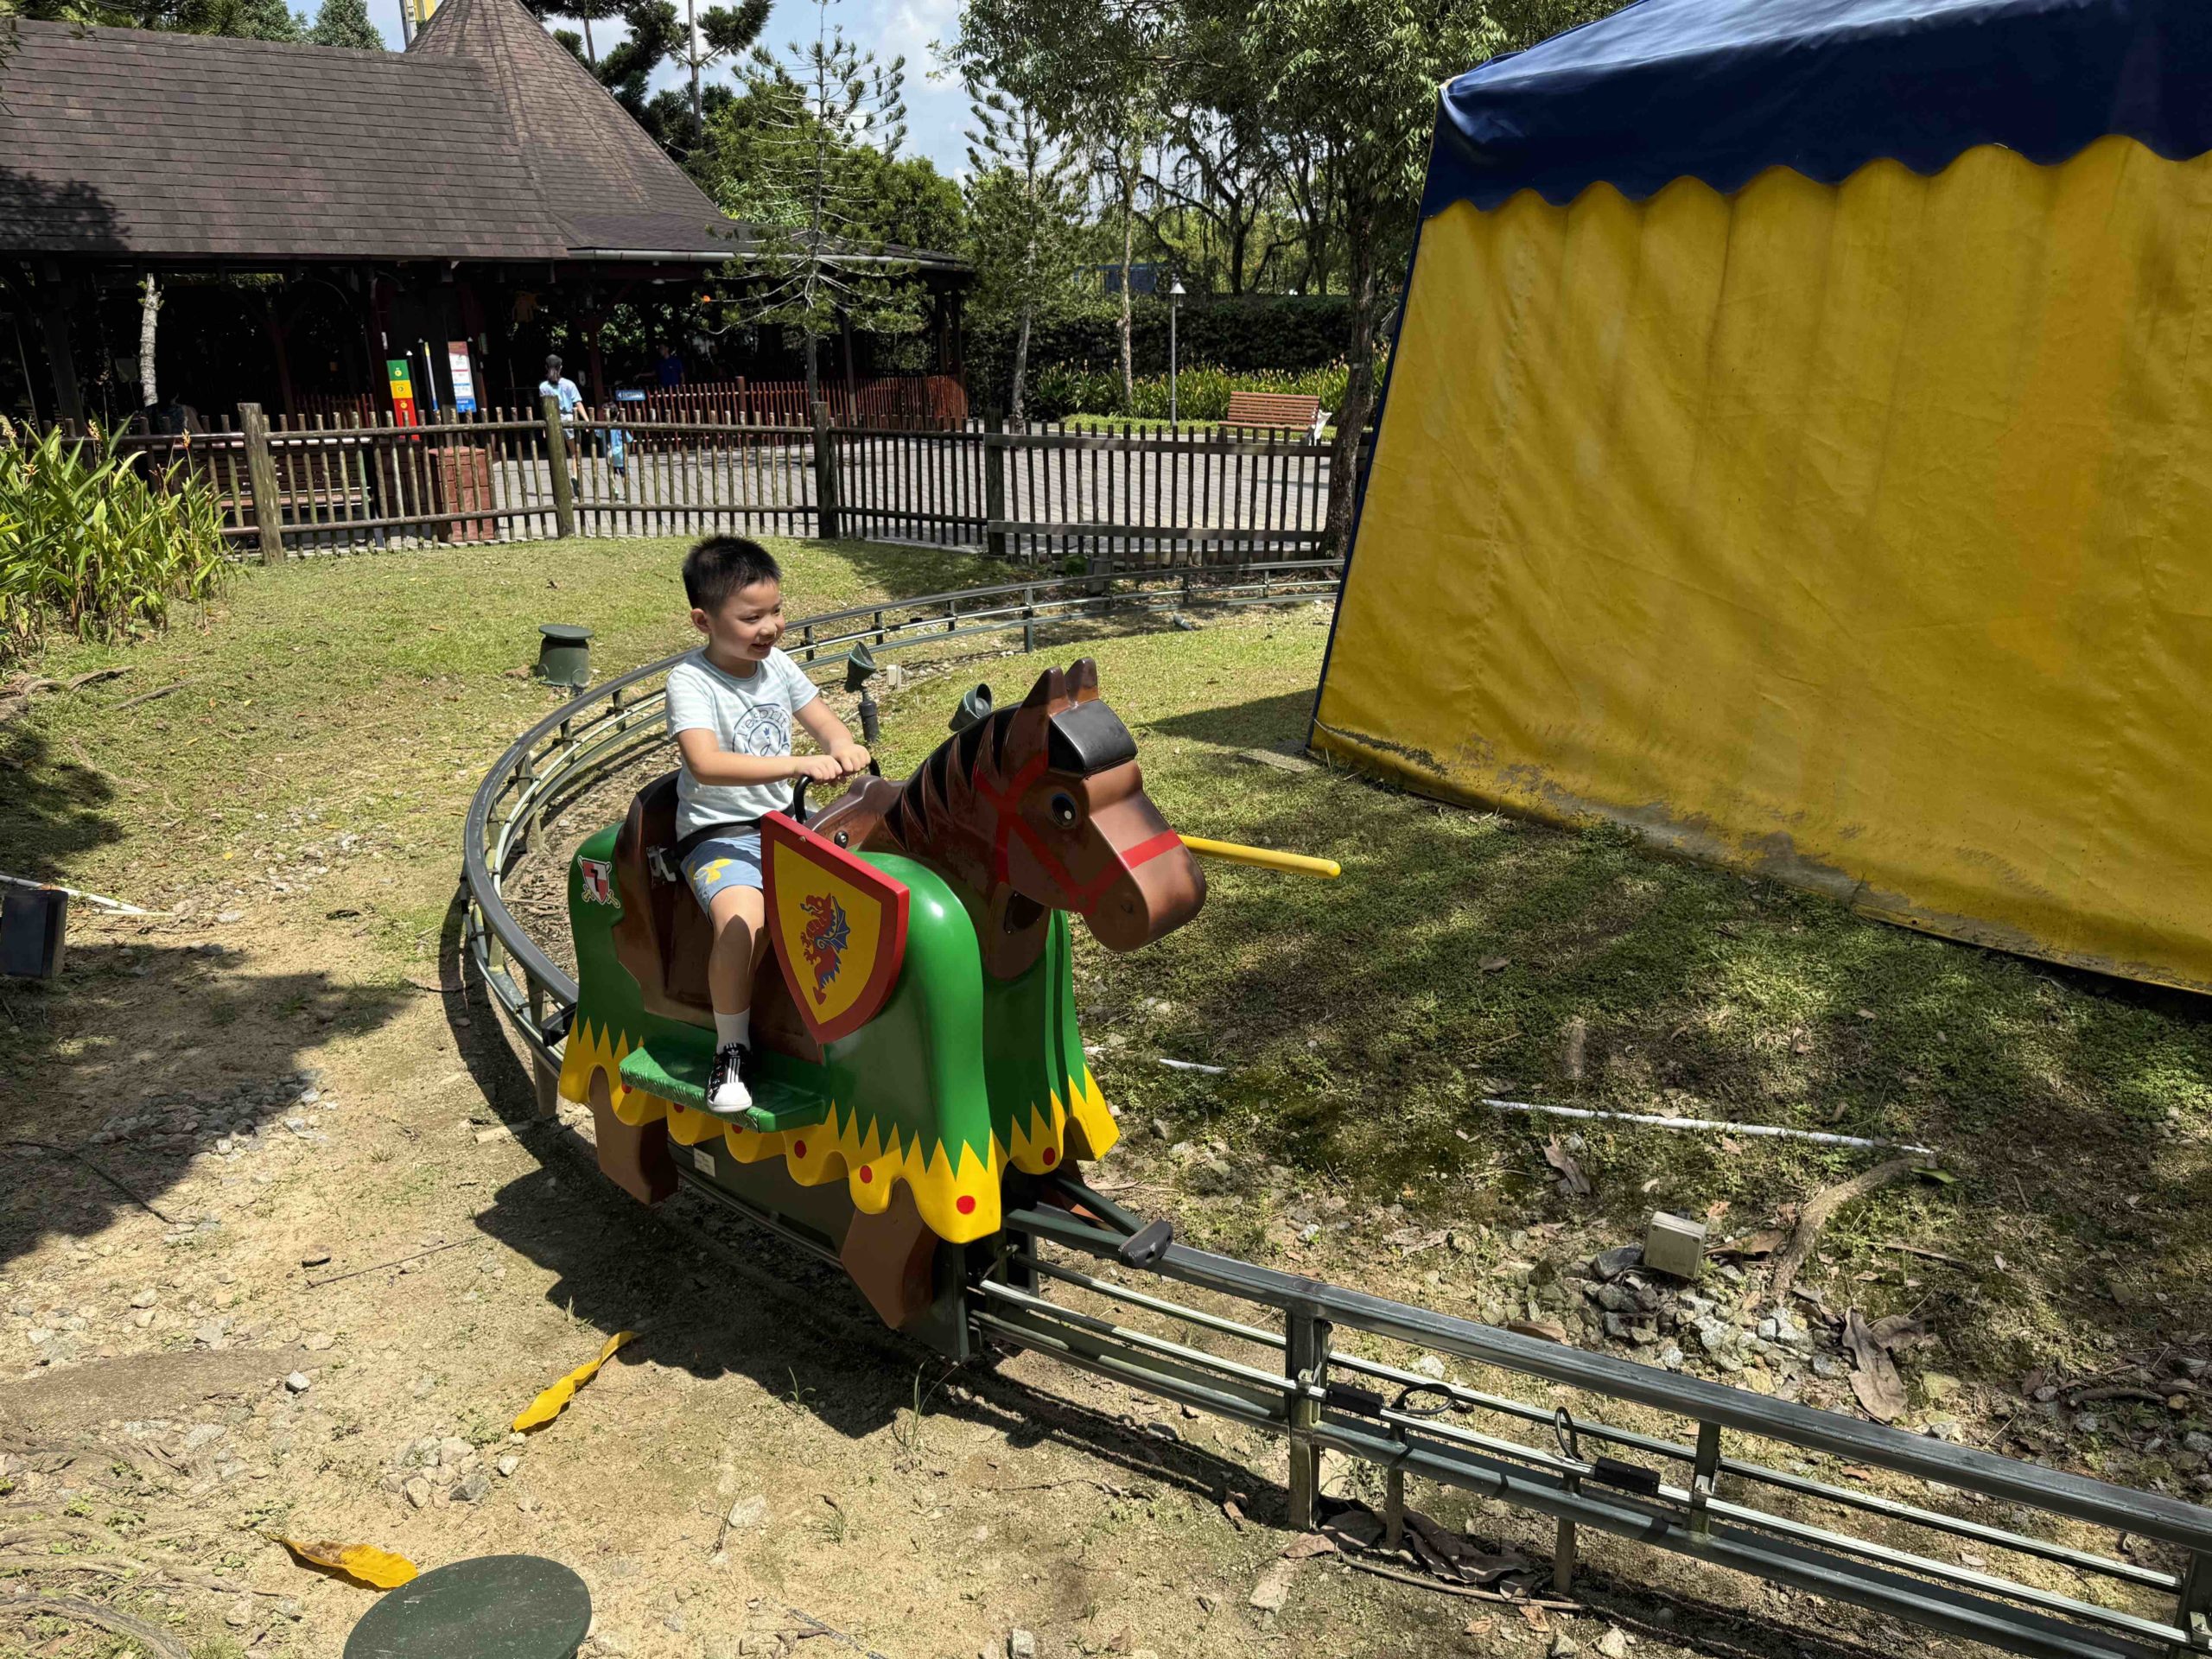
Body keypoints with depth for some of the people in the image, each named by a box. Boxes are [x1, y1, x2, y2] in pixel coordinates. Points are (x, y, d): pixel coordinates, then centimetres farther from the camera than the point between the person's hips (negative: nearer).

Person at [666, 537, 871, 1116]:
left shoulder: (777, 665, 8)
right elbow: (705, 763, -28)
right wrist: (801, 764, -35)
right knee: (746, 922, -32)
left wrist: (842, 746, -12)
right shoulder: (690, 680, -12)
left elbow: (825, 724, 15)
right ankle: (732, 1052, -12)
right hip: (719, 833, -6)